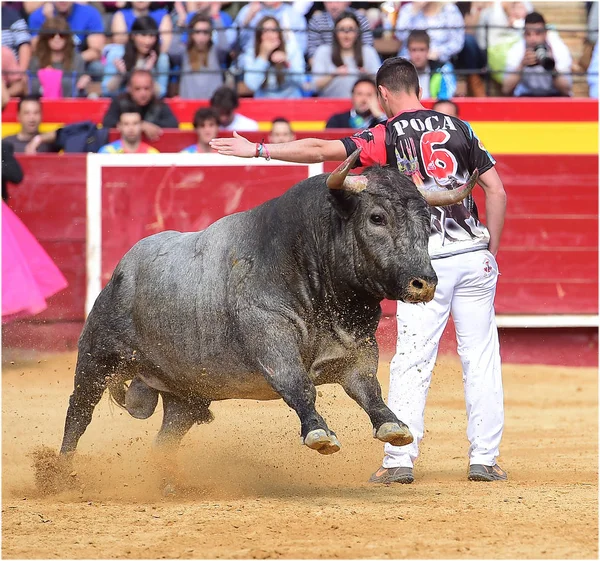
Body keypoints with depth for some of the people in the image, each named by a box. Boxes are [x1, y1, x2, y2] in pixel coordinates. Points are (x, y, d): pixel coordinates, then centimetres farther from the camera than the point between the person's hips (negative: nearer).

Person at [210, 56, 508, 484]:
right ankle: (484, 459, 6)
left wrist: (257, 150, -4)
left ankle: (400, 460, 0)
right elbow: (496, 191, 4)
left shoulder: (387, 137, -2)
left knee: (412, 361, 2)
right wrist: (491, 252, 11)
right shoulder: (458, 128, 8)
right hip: (474, 256, 3)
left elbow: (321, 150, -10)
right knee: (481, 359, 7)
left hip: (424, 261, -3)